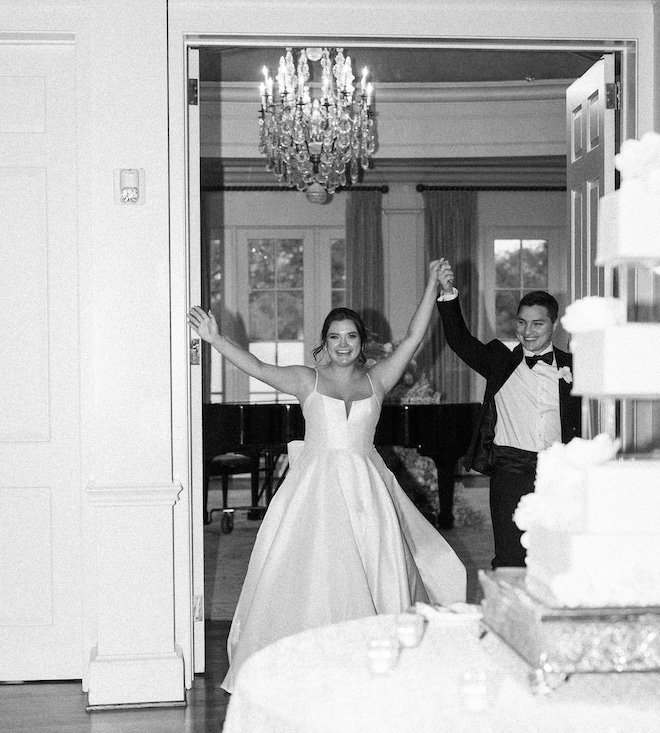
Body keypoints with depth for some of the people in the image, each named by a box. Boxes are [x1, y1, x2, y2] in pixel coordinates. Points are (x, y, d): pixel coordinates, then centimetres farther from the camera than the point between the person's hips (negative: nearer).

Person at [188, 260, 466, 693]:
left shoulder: (377, 380, 9)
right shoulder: (307, 380, 5)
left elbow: (414, 337, 5)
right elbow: (258, 368, -7)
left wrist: (433, 286, 2)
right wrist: (216, 339, -18)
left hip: (366, 488, 1)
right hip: (315, 484, -1)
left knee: (374, 571, -2)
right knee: (309, 572, -3)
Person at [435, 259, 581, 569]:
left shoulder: (571, 367, 10)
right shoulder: (501, 361, 8)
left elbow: (582, 425, 13)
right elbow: (460, 341, -5)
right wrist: (448, 296, -18)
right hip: (511, 465, -1)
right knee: (510, 562, -5)